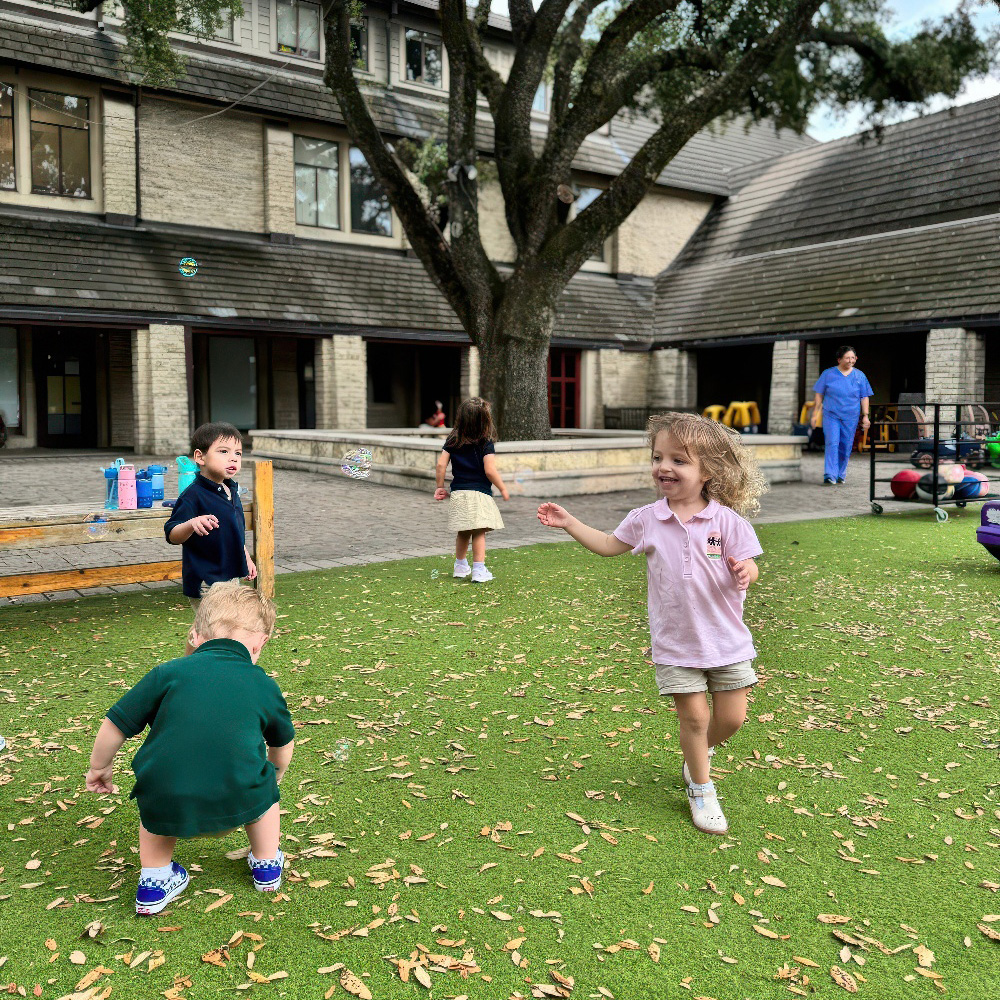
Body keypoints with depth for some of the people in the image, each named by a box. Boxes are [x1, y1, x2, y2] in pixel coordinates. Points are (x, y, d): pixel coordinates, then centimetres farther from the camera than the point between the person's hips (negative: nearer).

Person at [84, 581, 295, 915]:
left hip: (166, 808, 1)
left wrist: (100, 768, 32)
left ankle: (154, 881, 33)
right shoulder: (265, 686, 14)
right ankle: (267, 867, 42)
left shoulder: (169, 672, 10)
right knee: (263, 782, 33)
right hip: (238, 804, 0)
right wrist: (275, 775, 53)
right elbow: (283, 746, 31)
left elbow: (115, 725, 12)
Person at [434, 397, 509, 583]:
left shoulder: (452, 441, 6)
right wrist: (503, 489, -2)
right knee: (479, 533, -1)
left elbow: (440, 465, 2)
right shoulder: (485, 443, -8)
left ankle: (460, 567, 30)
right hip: (479, 494, -5)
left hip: (458, 493, 5)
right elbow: (490, 470, -14)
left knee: (463, 533, 18)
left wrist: (440, 487, 13)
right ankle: (479, 571, -2)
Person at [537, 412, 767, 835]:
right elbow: (610, 545, 11)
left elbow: (746, 564, -5)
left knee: (731, 717, 7)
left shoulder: (727, 520, -9)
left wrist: (744, 571, -28)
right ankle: (701, 788, 25)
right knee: (693, 716, 2)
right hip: (675, 642, 0)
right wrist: (569, 523, 5)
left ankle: (701, 752, 40)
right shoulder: (646, 519, -3)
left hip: (726, 638, 0)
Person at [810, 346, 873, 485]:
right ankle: (830, 476, -18)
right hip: (831, 415, -2)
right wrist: (815, 414, 3)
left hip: (850, 418, 2)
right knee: (832, 444, -15)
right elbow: (819, 395, 6)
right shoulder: (828, 374, 3)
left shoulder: (860, 376, 7)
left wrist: (865, 416, 4)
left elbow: (864, 397, 10)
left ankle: (840, 475, 20)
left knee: (846, 447, 6)